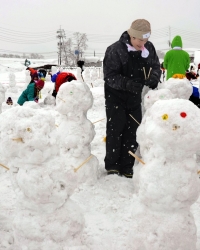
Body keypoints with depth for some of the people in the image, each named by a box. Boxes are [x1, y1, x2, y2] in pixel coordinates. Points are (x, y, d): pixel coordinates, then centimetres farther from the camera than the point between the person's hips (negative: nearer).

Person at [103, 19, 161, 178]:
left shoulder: (149, 48, -6)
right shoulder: (115, 50, -21)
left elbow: (156, 66, 5)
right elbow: (109, 76, -21)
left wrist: (153, 78, -17)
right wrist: (127, 83, -36)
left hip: (135, 97, 5)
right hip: (116, 96, -5)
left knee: (133, 132, 8)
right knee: (115, 131, -2)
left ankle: (127, 168, 19)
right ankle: (112, 166, 14)